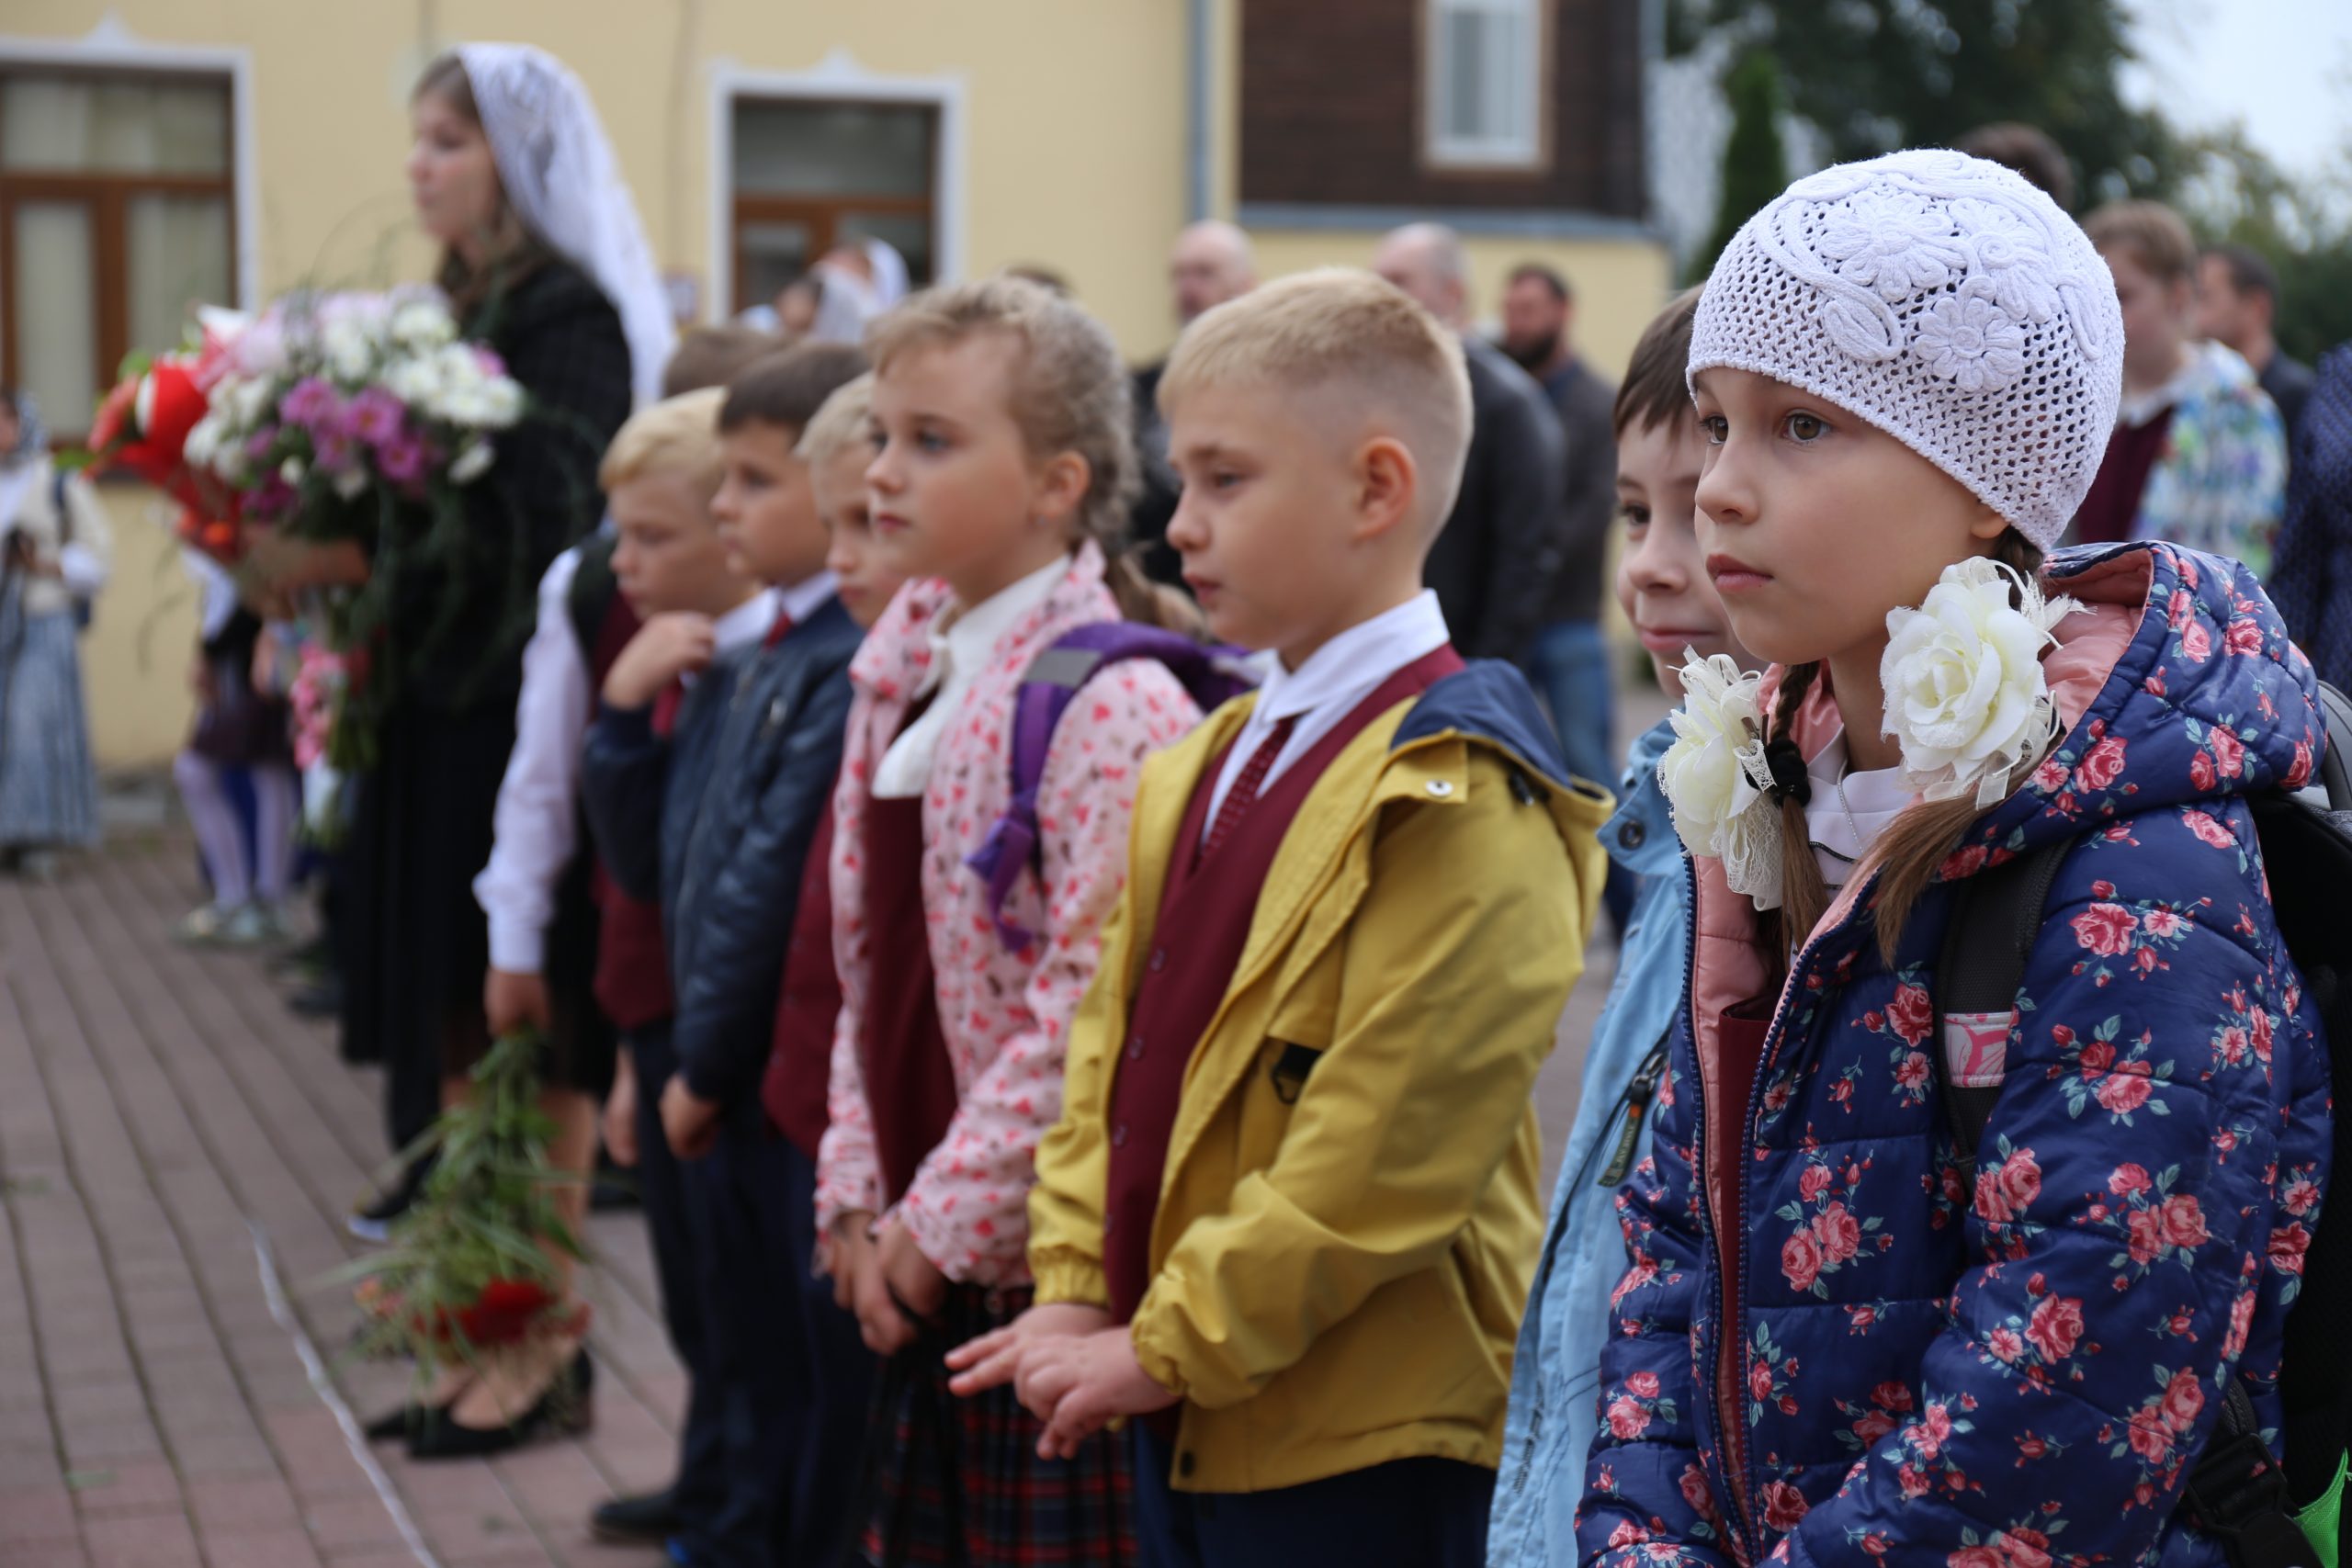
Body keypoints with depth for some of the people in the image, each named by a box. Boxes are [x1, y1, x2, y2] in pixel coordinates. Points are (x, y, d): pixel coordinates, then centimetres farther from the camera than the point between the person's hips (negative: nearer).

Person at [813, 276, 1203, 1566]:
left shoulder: (1111, 702, -17)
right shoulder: (903, 683, 10)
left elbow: (1094, 1011, -22)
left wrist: (944, 1219, -16)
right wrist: (859, 1195, 6)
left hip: (1048, 1264, -8)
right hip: (923, 1270, 8)